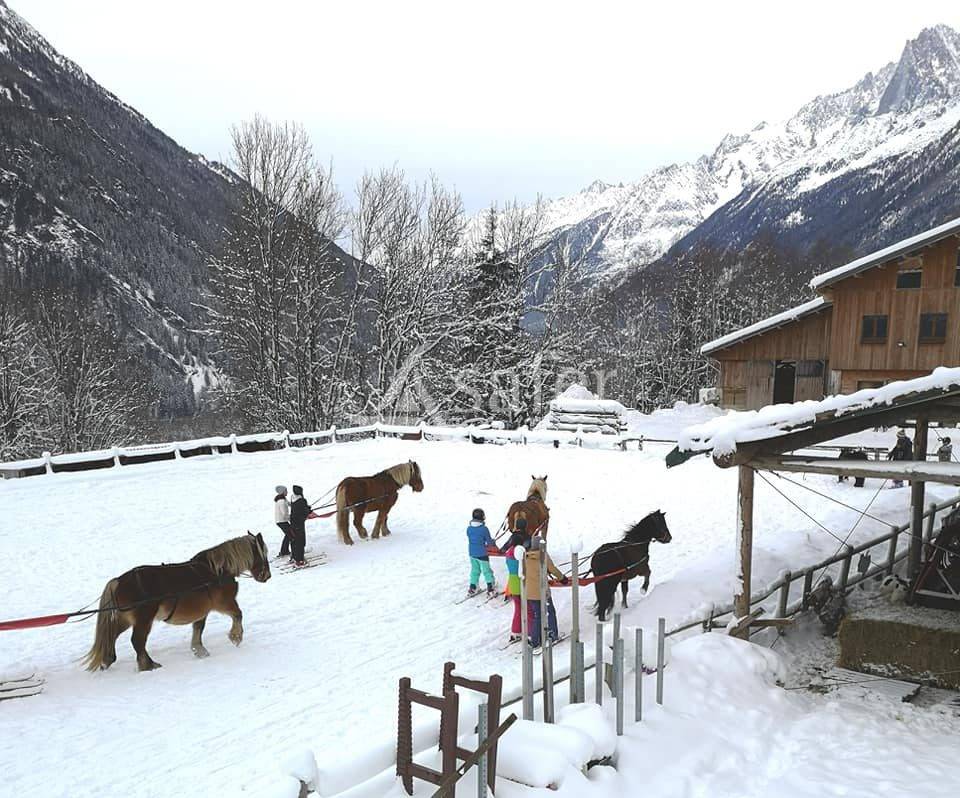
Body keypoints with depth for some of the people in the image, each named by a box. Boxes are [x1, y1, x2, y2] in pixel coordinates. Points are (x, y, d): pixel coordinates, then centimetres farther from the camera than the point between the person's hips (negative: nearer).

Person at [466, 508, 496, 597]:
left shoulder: (469, 528, -4)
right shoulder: (484, 529, -19)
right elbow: (489, 542, -12)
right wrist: (493, 541, 13)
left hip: (472, 553, 5)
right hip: (482, 554, -5)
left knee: (474, 570, 18)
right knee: (486, 570, 10)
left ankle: (472, 589, 21)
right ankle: (490, 588, 14)